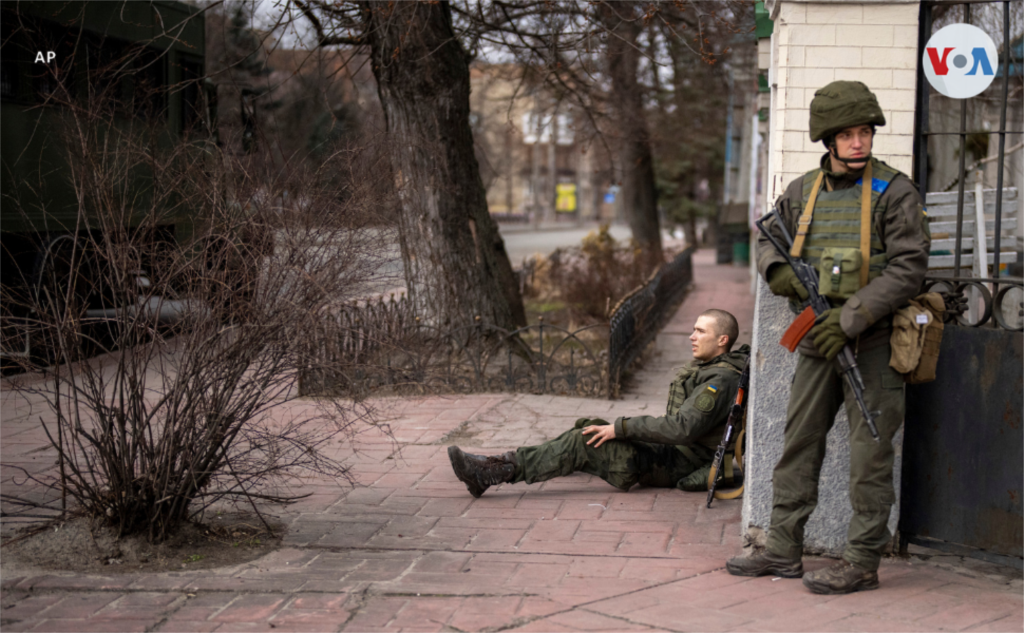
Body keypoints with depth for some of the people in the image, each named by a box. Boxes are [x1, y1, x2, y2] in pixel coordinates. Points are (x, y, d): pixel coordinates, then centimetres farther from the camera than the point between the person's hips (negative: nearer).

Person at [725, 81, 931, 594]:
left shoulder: (893, 192, -9)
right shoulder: (804, 191, 7)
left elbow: (908, 269, -14)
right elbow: (768, 236, 22)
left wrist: (849, 319, -19)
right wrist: (777, 269, -2)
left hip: (872, 341, -6)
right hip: (819, 340, 6)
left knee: (869, 452, -1)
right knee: (798, 442, 9)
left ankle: (862, 562, 5)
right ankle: (783, 550, 17)